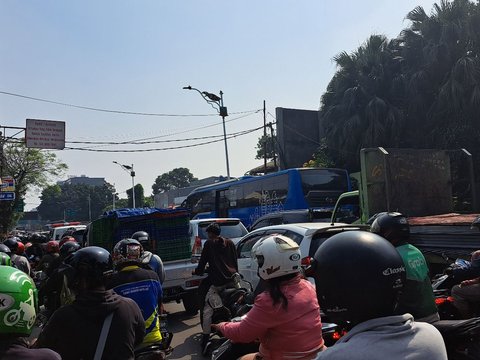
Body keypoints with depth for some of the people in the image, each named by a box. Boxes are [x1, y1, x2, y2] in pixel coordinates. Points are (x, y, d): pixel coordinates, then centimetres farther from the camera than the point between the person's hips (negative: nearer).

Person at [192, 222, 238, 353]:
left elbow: (202, 261, 10)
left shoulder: (209, 244, 6)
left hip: (218, 282, -5)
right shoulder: (230, 243, 18)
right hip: (233, 278, 5)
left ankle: (205, 338, -9)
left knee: (208, 309, -3)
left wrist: (196, 271, 28)